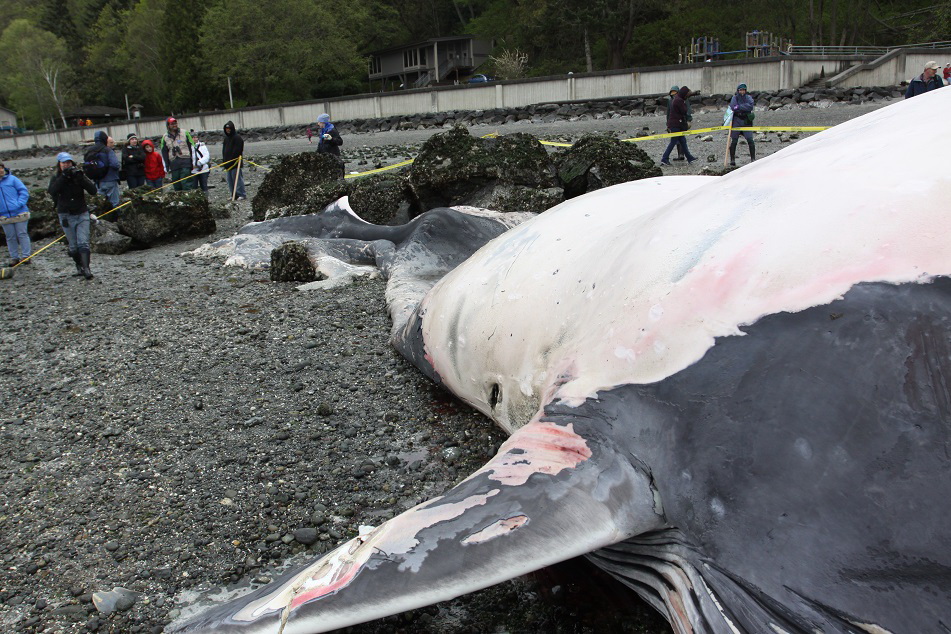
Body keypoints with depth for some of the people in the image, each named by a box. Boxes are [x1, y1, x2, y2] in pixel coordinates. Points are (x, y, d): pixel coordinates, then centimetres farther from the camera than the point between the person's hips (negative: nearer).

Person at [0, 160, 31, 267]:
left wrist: (19, 204, -13)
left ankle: (25, 256, 7)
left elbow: (24, 191, -2)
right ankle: (14, 257, 15)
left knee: (22, 234, 1)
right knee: (10, 237, 8)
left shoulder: (12, 179, -1)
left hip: (19, 213, -3)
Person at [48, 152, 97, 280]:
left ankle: (86, 268, -19)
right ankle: (80, 267, 18)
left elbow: (93, 191, -10)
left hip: (82, 213, -1)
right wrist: (64, 177, -22)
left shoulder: (78, 175, 1)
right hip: (66, 216, 1)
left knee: (83, 243, -12)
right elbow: (52, 191, -18)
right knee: (73, 245, 5)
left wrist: (81, 177, -21)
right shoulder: (56, 177, 2)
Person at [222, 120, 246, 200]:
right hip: (227, 163, 9)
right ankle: (233, 195, 14)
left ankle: (241, 194, -6)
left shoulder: (237, 137, -9)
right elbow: (224, 150, 22)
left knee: (237, 178, -9)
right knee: (230, 180, 9)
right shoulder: (226, 138, 18)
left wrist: (231, 160, -18)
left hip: (235, 163, -9)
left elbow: (237, 150, -15)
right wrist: (224, 160, 11)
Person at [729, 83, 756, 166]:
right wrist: (745, 108, -11)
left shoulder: (748, 97, 7)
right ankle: (732, 159, 5)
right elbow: (732, 107, -13)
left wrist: (739, 107, -16)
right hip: (736, 121, 0)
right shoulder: (735, 98, 5)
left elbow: (750, 106, -12)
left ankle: (753, 159, 1)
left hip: (746, 121, 1)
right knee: (734, 140, -3)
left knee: (750, 140, -7)